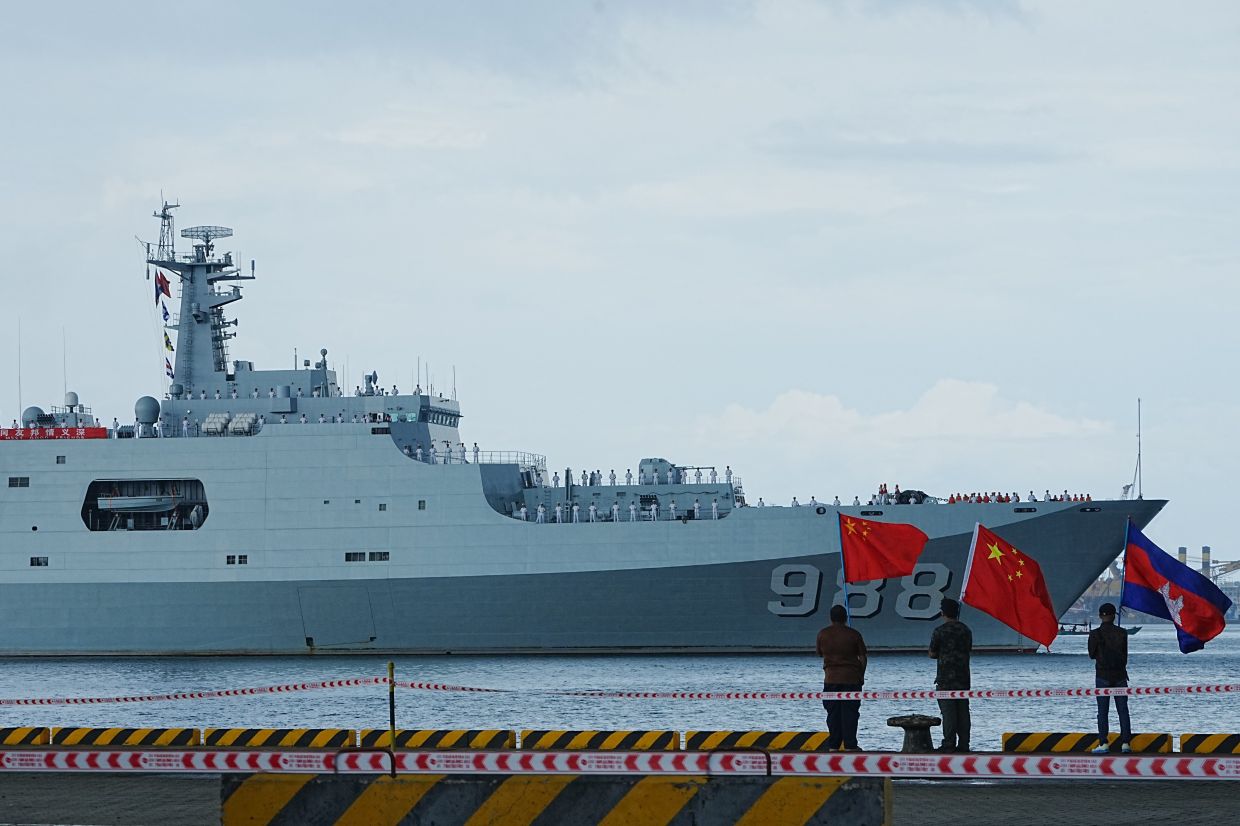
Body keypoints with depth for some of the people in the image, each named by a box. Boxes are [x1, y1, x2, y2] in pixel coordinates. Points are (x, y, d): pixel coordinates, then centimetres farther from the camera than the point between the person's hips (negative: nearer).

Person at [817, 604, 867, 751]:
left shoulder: (823, 634, 0)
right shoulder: (853, 634, -5)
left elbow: (820, 653, 12)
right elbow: (862, 657, -1)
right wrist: (861, 675, 11)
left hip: (831, 678, 2)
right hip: (851, 678, -2)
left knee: (833, 713, 7)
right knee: (850, 712, 0)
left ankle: (833, 746, 6)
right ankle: (849, 745, -4)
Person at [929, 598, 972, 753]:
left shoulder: (939, 632, -9)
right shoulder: (966, 630, 7)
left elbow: (932, 654, -3)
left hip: (945, 677, -5)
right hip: (963, 678, 5)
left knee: (948, 711, -5)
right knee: (963, 710, 7)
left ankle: (949, 744, -8)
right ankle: (963, 744, 7)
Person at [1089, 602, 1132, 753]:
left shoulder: (1095, 634, -8)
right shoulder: (1122, 633, -1)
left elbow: (1092, 655, 0)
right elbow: (1125, 655, 7)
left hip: (1103, 676, -2)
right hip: (1120, 675, 2)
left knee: (1103, 711, 0)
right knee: (1123, 710, 5)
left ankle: (1104, 743, -6)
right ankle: (1125, 743, 1)